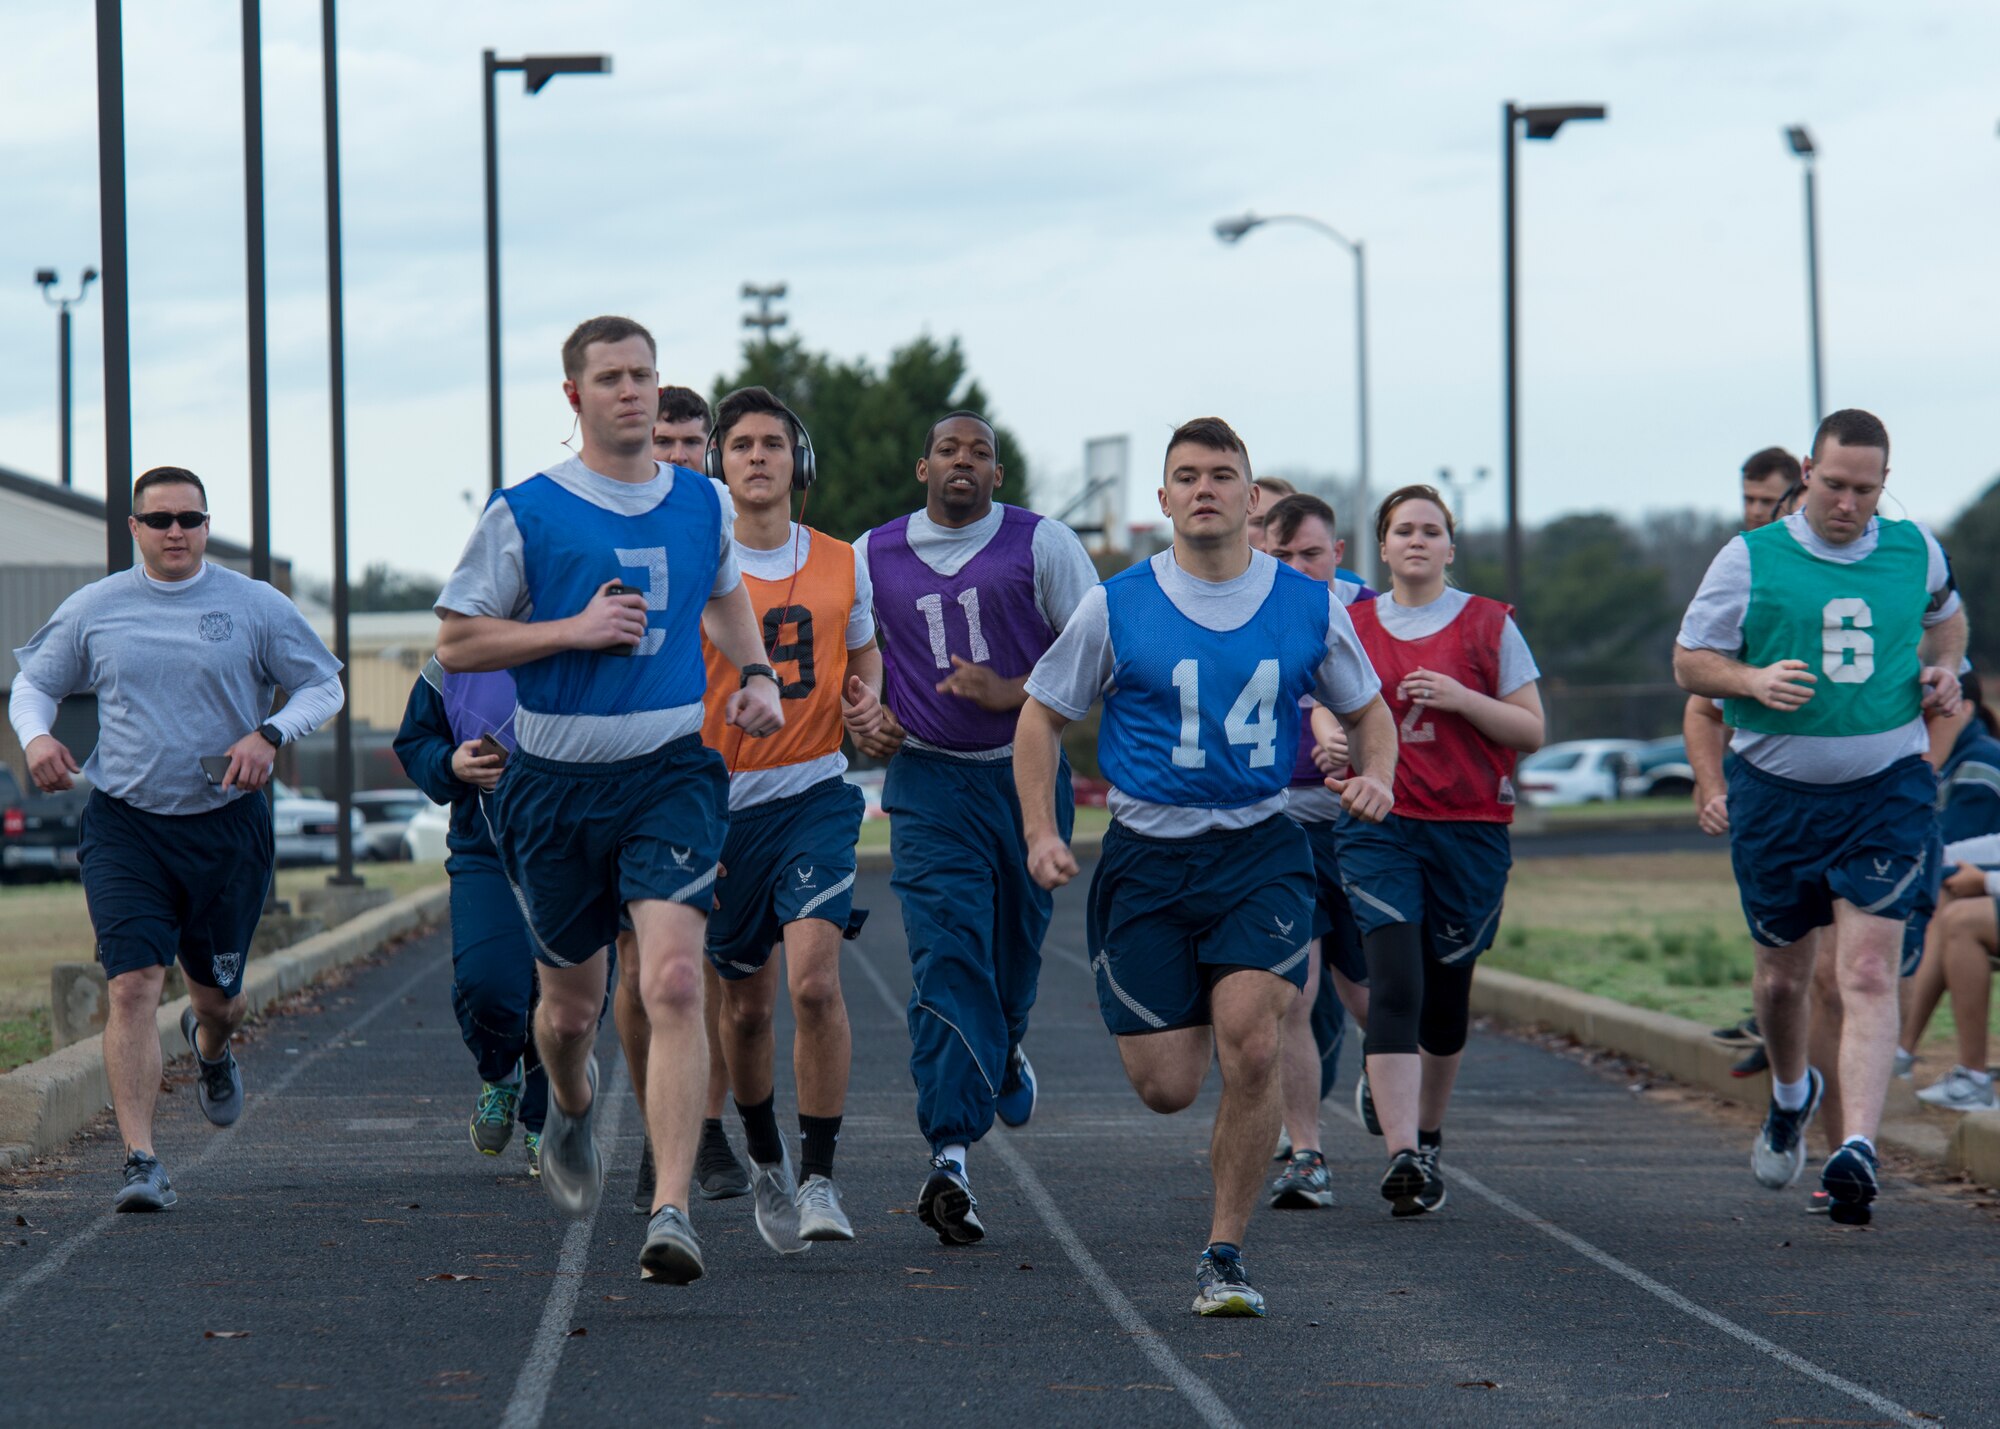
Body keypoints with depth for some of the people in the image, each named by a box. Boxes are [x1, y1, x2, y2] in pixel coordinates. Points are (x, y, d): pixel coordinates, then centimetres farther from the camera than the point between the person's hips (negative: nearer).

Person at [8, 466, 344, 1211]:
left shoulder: (255, 606, 0)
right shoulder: (92, 610, 3)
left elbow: (324, 686, 6)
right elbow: (34, 682, 15)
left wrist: (269, 734, -12)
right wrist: (36, 735, -7)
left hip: (227, 824, 1)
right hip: (124, 824, -1)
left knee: (216, 994, 13)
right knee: (132, 986, -15)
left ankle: (211, 1050, 53)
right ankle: (141, 1162, -14)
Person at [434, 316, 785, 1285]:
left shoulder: (704, 504, 8)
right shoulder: (524, 514, -4)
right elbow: (455, 642, -2)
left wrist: (755, 675, 10)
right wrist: (575, 630, -14)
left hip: (669, 774, 1)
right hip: (556, 780, -1)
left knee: (674, 982, -19)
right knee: (572, 1003, 12)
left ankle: (671, 1214, -24)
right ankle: (571, 1111, 50)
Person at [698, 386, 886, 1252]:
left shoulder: (841, 565, 4)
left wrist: (866, 698, -1)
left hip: (814, 797, 0)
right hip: (721, 800, 0)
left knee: (814, 980, -19)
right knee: (747, 1003, 10)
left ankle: (820, 1180, -12)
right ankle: (765, 1160, 34)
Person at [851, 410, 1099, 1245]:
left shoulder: (1041, 545, 0)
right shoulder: (873, 557, 6)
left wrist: (1011, 694, -14)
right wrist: (866, 717, -1)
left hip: (1027, 773, 1)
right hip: (929, 780, -1)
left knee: (1016, 949, 14)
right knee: (946, 960, -14)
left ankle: (1005, 1044, 50)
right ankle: (949, 1157, -21)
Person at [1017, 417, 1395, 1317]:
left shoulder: (1310, 606, 3)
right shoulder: (1116, 608, -1)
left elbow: (1368, 711, 17)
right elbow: (1042, 715, 8)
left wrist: (1376, 776, -4)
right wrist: (1042, 831, -4)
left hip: (1261, 850, 0)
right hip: (1147, 859, 0)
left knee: (1252, 1048, -19)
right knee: (1166, 1089, -3)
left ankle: (1224, 1254, -5)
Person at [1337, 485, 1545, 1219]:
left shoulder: (1489, 625, 4)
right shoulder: (1353, 627, 9)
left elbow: (1532, 730, 2)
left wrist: (1462, 699, -13)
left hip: (1471, 827, 0)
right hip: (1379, 824, 0)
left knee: (1446, 994, 10)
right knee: (1395, 986, -16)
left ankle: (1427, 1135, 33)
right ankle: (1402, 1157, -24)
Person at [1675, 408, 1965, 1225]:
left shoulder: (1914, 551, 5)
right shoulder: (1750, 560, -3)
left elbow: (1946, 616, 26)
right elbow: (1690, 662, 1)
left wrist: (1942, 670, 5)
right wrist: (1754, 682, -19)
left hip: (1886, 790, 0)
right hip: (1776, 791, 0)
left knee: (1868, 973, -14)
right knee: (1782, 975, 12)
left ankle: (1856, 1149, -22)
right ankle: (1792, 1096, 42)